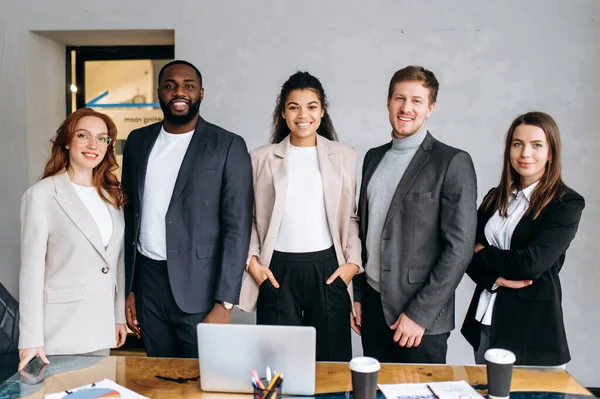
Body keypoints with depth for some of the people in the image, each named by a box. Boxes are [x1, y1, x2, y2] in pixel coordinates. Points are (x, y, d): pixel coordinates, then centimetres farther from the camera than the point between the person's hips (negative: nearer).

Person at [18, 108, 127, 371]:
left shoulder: (112, 195, 7)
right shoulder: (41, 195, -10)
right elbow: (31, 270, -10)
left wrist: (120, 316, 12)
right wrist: (31, 339, -11)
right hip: (61, 330, -5)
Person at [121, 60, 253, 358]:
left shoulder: (228, 146, -6)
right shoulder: (138, 141, 8)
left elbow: (237, 228, -9)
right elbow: (129, 215, 12)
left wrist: (224, 303, -14)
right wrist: (128, 289, 10)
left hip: (198, 286, -4)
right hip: (147, 283, 4)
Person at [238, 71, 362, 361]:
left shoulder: (344, 156, 6)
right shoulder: (261, 158, 6)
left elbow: (351, 216, 8)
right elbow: (249, 217, 9)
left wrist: (353, 261, -2)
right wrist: (252, 260, -2)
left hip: (328, 269, 1)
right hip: (277, 270, 0)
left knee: (331, 357, 6)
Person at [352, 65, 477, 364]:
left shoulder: (453, 162, -9)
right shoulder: (374, 158, 9)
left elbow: (460, 246, -14)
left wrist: (420, 314, -15)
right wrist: (358, 295, 11)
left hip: (421, 316, -5)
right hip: (372, 306, 5)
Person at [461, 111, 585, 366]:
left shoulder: (567, 203, -9)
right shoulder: (495, 198, 8)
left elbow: (531, 263, -19)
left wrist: (483, 253, -5)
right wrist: (495, 278, -14)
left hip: (532, 328, -5)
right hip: (485, 320, 5)